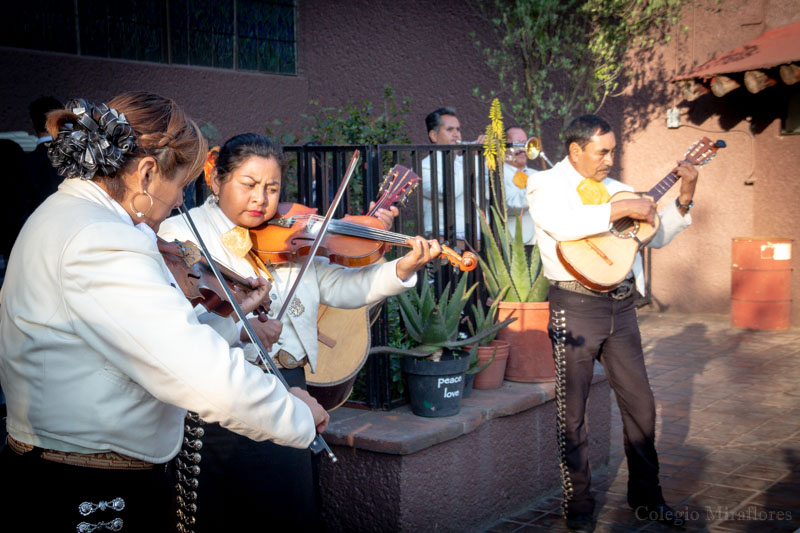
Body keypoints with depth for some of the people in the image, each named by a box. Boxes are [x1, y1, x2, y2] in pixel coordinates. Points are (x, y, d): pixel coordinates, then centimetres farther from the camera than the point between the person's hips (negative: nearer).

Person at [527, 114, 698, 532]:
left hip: (621, 306, 6)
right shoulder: (545, 185, -2)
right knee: (572, 411, 2)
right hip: (576, 307, -5)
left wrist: (683, 200, 7)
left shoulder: (614, 189, 15)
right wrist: (621, 209, -20)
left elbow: (657, 235, 20)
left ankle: (646, 498, 24)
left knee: (641, 404, 10)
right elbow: (561, 223, -25)